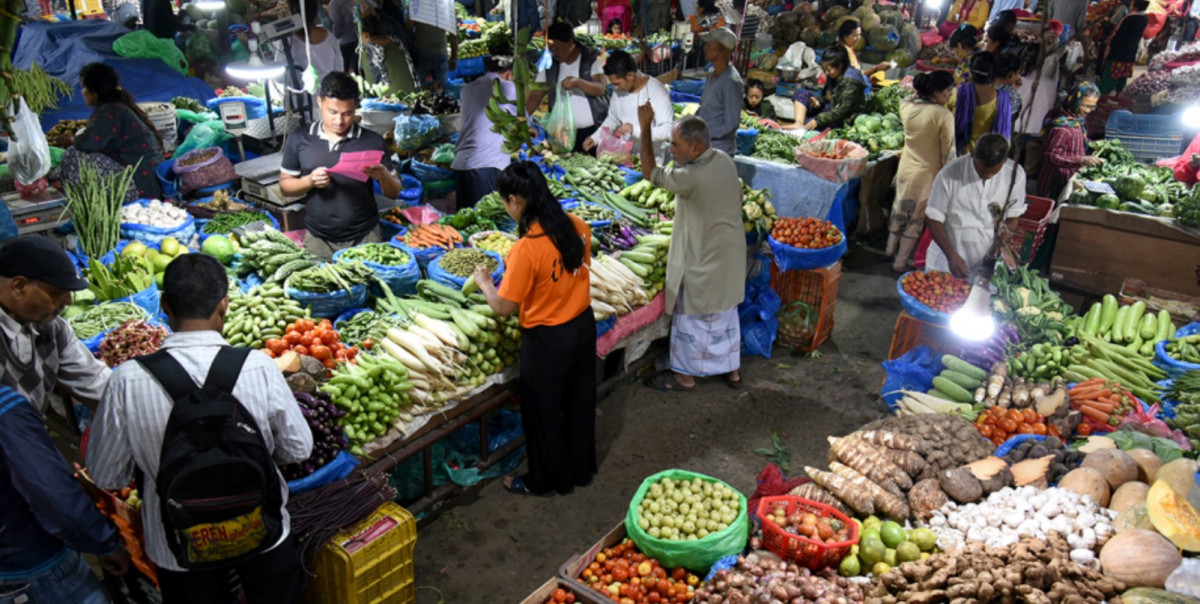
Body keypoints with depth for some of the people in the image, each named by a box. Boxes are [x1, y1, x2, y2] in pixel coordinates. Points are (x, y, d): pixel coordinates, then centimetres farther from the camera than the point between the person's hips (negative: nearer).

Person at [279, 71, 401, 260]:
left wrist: (384, 177, -19)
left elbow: (393, 193, 3)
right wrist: (309, 181, -12)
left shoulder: (373, 142, -2)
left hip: (365, 238, -1)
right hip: (318, 239, 1)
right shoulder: (299, 141, 1)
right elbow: (285, 185, 8)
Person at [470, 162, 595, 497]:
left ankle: (547, 480, 35)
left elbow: (503, 307, -20)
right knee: (579, 403, 24)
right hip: (583, 326, 7)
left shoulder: (526, 249, -27)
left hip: (546, 340, -7)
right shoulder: (577, 226, -8)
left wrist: (483, 282, 0)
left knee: (543, 413, 16)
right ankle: (581, 469, 43)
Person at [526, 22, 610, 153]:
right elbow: (535, 96, 3)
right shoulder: (549, 64, 5)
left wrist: (578, 82, -35)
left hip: (594, 130, -3)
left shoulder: (592, 59, -5)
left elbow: (601, 89, -17)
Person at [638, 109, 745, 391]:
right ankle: (732, 370, 35)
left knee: (693, 318, 10)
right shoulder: (725, 161, -4)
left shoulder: (691, 177, -29)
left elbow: (650, 173, -16)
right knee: (726, 315, 21)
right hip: (729, 257, 8)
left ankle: (685, 375, 26)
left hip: (703, 262, -8)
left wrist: (645, 129, -13)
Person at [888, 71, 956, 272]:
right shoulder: (944, 115, -22)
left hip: (906, 168, 5)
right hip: (927, 173, -5)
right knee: (916, 219, 9)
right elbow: (948, 152, -16)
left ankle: (891, 250, 40)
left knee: (900, 210, 23)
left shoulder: (906, 106, -7)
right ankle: (900, 262, 18)